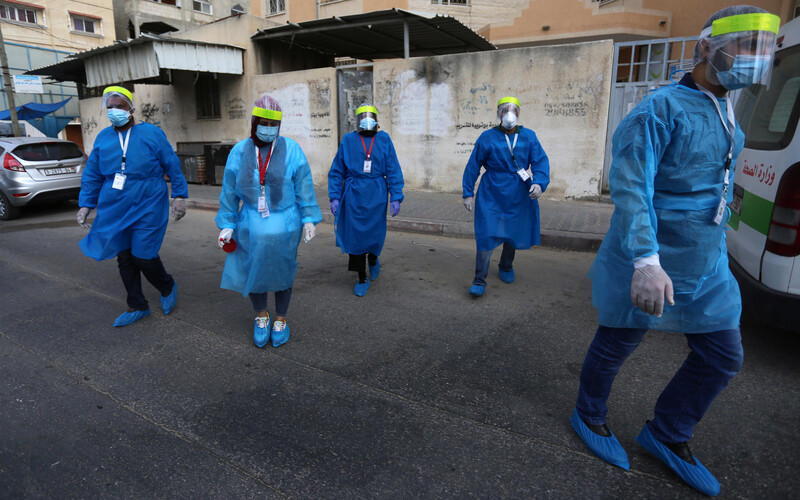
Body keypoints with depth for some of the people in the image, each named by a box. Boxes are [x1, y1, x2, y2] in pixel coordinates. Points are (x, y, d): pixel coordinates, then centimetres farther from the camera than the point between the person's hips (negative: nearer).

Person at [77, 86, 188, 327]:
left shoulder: (151, 133, -3)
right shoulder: (103, 138, 9)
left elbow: (172, 166, -1)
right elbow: (92, 175, 12)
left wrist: (179, 196, -5)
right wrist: (85, 205, 7)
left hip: (147, 207, -5)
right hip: (115, 209, 5)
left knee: (143, 256, -8)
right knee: (124, 258, 8)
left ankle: (168, 288, 23)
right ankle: (137, 307, 22)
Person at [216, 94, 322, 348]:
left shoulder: (291, 149, -5)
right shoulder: (239, 151, 0)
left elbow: (304, 186, -3)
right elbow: (229, 191, 4)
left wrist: (309, 219, -6)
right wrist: (227, 224, 3)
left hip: (284, 226, -1)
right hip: (251, 226, 2)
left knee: (282, 274, 10)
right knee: (253, 273, 9)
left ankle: (280, 320, 31)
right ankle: (261, 316, 36)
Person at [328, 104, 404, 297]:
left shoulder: (384, 139, 4)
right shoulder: (348, 140, 4)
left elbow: (393, 170, 2)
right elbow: (336, 171, 6)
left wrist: (396, 197, -4)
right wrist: (334, 197, -2)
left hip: (376, 196, 0)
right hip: (353, 195, 0)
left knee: (375, 234, 3)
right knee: (355, 235, 2)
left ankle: (373, 259, 40)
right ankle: (362, 279, 18)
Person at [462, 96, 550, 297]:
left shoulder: (528, 136, 1)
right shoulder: (488, 137, -5)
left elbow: (541, 161, -3)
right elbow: (473, 166, -1)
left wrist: (539, 182, -21)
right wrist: (468, 193, -3)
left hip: (518, 198, 3)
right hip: (491, 196, -3)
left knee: (514, 234, 17)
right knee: (487, 236, -9)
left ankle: (506, 267, 43)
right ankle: (479, 281, 1)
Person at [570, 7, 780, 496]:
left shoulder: (727, 116, 12)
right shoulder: (661, 110, -16)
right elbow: (629, 187, -27)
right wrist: (646, 261, -35)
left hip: (706, 266, 9)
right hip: (649, 262, -8)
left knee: (722, 355, 13)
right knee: (616, 345, 8)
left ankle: (666, 434, 33)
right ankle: (589, 415, 35)